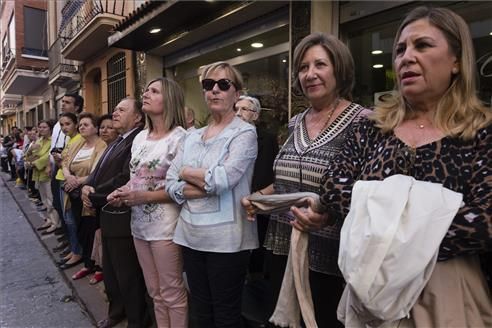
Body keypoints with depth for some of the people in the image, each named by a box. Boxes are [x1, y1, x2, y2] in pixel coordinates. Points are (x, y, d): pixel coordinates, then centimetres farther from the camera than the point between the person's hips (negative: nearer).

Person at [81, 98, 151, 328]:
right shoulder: (117, 142, 15)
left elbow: (125, 179, -27)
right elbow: (98, 171, 13)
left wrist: (94, 196, -14)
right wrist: (87, 187, -8)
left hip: (122, 219, -10)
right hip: (108, 216, 10)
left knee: (128, 275, 7)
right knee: (110, 271, 24)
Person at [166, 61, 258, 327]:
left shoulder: (244, 133, -8)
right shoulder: (192, 136, 10)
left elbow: (223, 178, -22)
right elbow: (170, 183, 4)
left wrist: (187, 172, -5)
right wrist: (199, 188, -14)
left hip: (225, 238, -6)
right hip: (191, 234, 6)